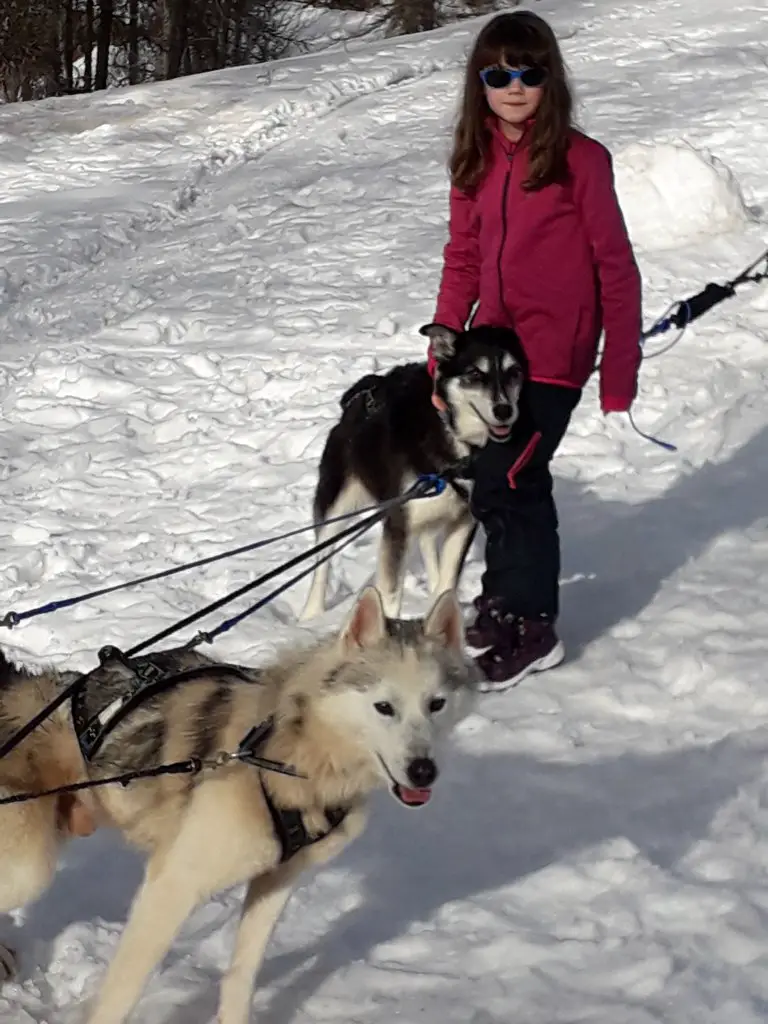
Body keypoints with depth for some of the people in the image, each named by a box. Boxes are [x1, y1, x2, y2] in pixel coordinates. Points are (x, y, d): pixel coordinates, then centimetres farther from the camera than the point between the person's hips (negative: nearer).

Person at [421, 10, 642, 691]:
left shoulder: (580, 160, -10)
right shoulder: (477, 162, 6)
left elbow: (616, 268, -8)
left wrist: (619, 374, -9)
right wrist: (442, 352, 10)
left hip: (553, 354, -5)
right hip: (494, 348, 5)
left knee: (502, 486, -9)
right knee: (514, 482, 12)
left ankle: (530, 626, 5)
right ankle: (508, 597, 30)